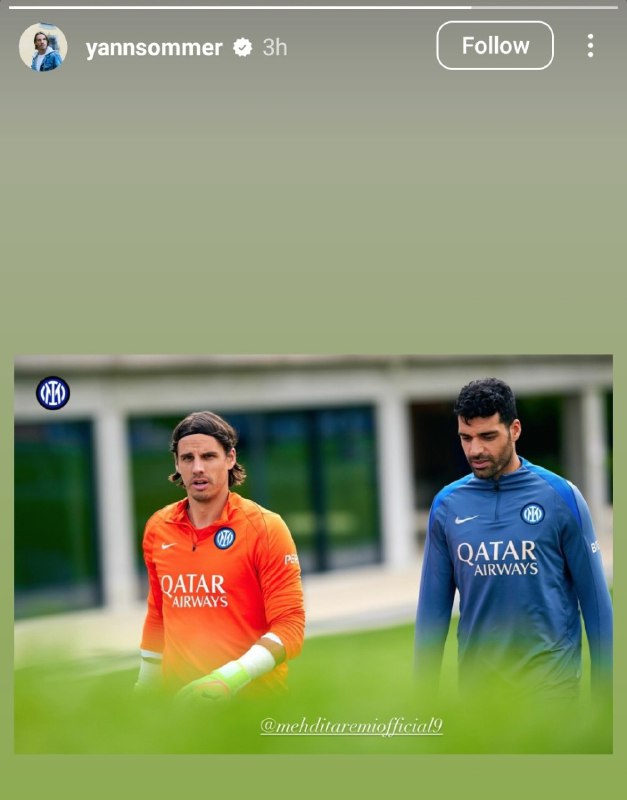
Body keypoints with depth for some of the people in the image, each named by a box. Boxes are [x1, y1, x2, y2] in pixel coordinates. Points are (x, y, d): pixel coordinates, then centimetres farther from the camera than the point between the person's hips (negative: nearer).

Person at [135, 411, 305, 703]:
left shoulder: (266, 528, -10)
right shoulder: (157, 528, 4)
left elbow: (289, 626, -14)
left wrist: (231, 677, -25)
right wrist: (144, 684, 16)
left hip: (253, 698, -4)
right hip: (178, 697, 4)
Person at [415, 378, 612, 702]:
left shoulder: (560, 497, -7)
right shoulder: (446, 505, 0)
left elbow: (594, 597, -4)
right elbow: (433, 605, 5)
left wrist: (603, 682, -4)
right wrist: (424, 685, 4)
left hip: (550, 679, -2)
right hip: (476, 680, 3)